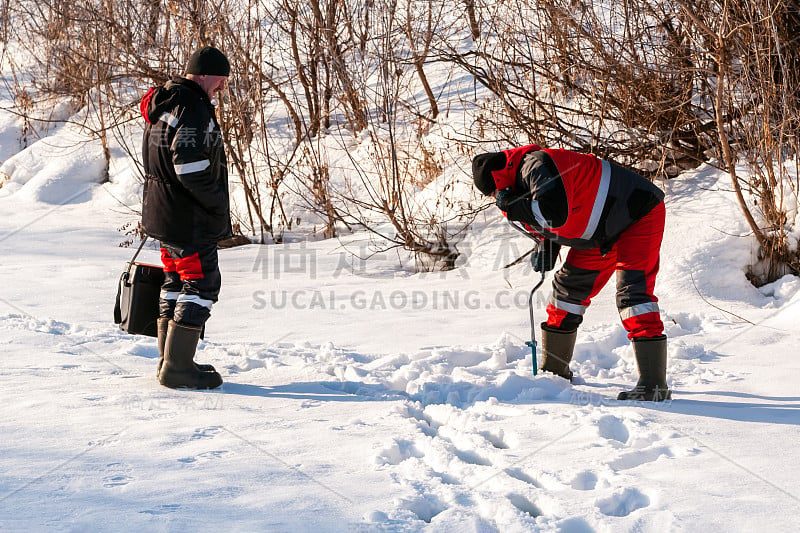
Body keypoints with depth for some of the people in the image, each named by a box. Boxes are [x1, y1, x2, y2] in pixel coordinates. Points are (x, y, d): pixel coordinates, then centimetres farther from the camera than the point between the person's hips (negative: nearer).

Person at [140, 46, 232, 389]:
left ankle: (170, 359, 26)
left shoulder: (162, 103, 14)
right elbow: (190, 166, -27)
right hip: (190, 218, -10)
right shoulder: (193, 107, -19)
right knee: (201, 284, -4)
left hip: (162, 212, 10)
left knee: (176, 282, 18)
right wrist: (218, 204, -15)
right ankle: (177, 368, -3)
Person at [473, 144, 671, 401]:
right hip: (602, 234, 11)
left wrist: (511, 205, -27)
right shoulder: (523, 181, 6)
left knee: (631, 291, -22)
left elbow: (555, 213, -40)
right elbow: (551, 224, 19)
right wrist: (545, 247, -1)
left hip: (639, 216, -11)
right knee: (569, 288, 13)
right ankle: (554, 370, 26)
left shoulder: (537, 165, -26)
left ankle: (654, 385, -22)